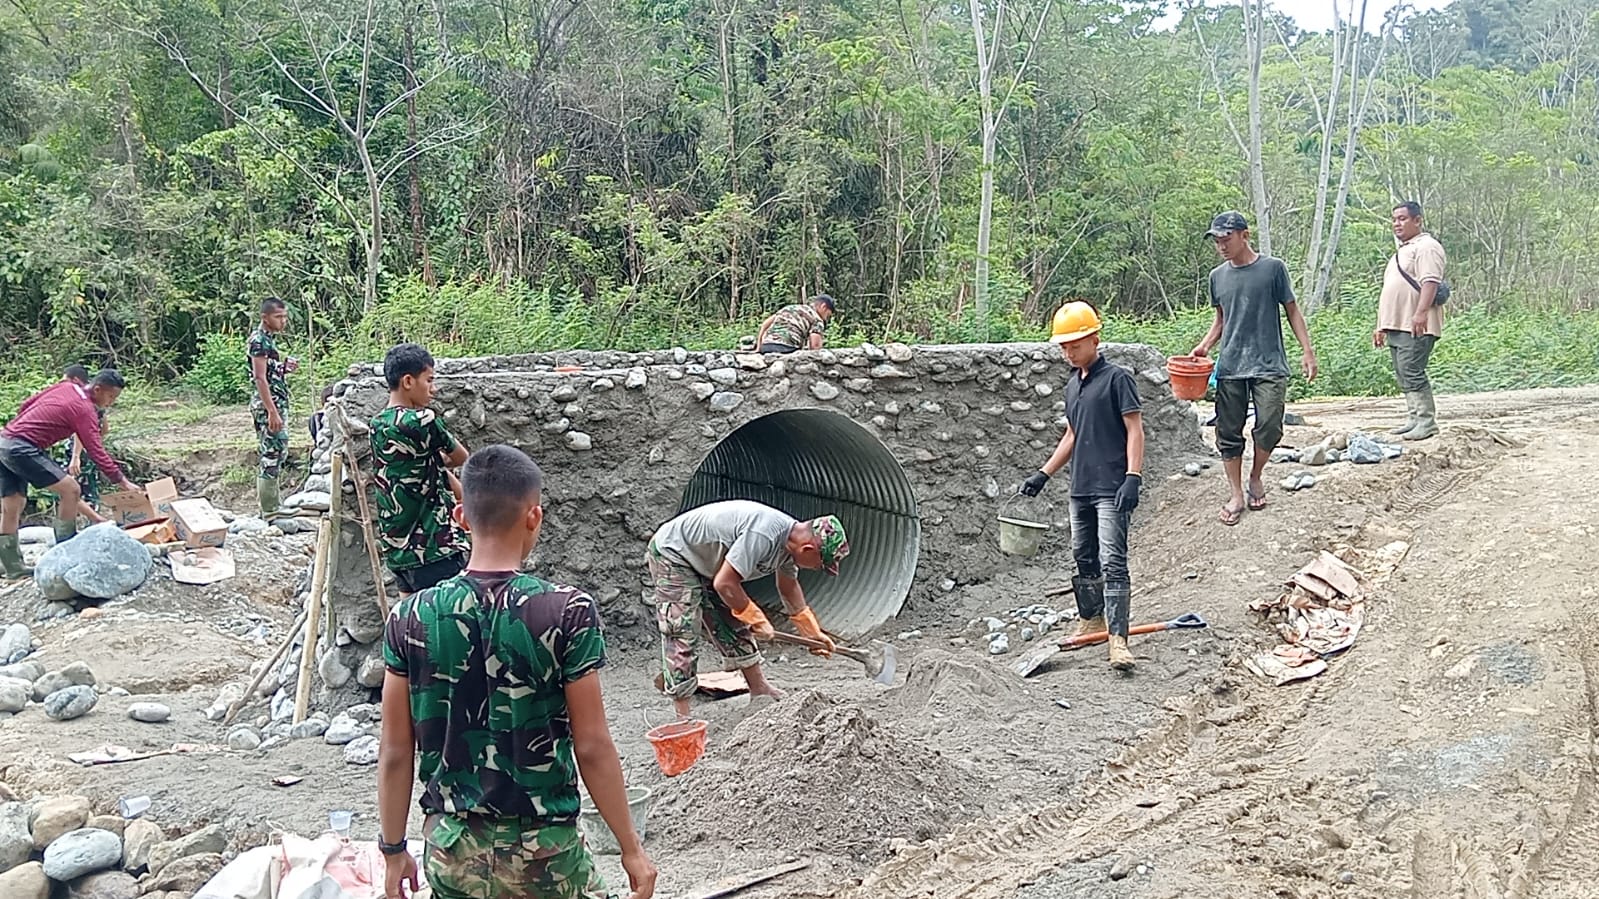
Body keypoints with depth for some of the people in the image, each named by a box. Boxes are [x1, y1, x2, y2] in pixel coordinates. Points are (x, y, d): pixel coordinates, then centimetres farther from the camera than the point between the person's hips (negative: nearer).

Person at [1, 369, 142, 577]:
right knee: (70, 489, -5)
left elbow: (27, 404, 19)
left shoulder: (64, 386, 12)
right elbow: (97, 452, -13)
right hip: (22, 448, -10)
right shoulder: (85, 411, -11)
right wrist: (122, 481, -10)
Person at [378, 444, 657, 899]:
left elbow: (395, 753, -1)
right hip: (543, 848, -3)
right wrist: (631, 848, -1)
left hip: (450, 849, 3)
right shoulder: (568, 612, -15)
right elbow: (592, 748, -12)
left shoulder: (411, 618, -6)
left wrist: (394, 849, 12)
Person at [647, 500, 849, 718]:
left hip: (704, 563, 9)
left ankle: (759, 690, 22)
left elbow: (789, 588, 14)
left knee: (735, 626, 12)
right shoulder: (762, 535, -36)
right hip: (672, 554, -9)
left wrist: (813, 632, 14)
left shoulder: (791, 538, -5)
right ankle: (682, 718, -10)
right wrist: (757, 619, -19)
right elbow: (725, 584, -32)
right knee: (682, 635, -12)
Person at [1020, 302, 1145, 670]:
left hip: (1111, 489, -8)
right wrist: (1044, 474, 23)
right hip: (1081, 488, 8)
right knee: (1083, 558, 16)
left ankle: (1117, 638, -16)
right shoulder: (1073, 387, 15)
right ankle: (1091, 619, 31)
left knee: (1112, 561, -13)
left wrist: (1133, 477, -20)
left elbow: (1134, 429, -11)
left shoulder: (1116, 378, -8)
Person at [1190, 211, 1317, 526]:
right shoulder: (1217, 276, 10)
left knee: (1269, 428, -11)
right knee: (1229, 433, 2)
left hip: (1269, 365, -3)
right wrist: (1204, 346, 3)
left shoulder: (1273, 268, -1)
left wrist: (1307, 350, -1)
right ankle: (1236, 495, 14)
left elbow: (1292, 310, 4)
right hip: (1230, 368, 3)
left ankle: (1255, 477, 16)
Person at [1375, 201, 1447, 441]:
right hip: (1397, 325, 10)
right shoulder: (1401, 251, 26)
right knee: (1403, 376, 9)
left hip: (1415, 327, -10)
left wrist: (1421, 313, -30)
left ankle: (1427, 421, -11)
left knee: (1412, 373, -14)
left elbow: (1430, 282, -19)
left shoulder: (1426, 247, -6)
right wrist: (1381, 325, 26)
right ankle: (1414, 419, 14)